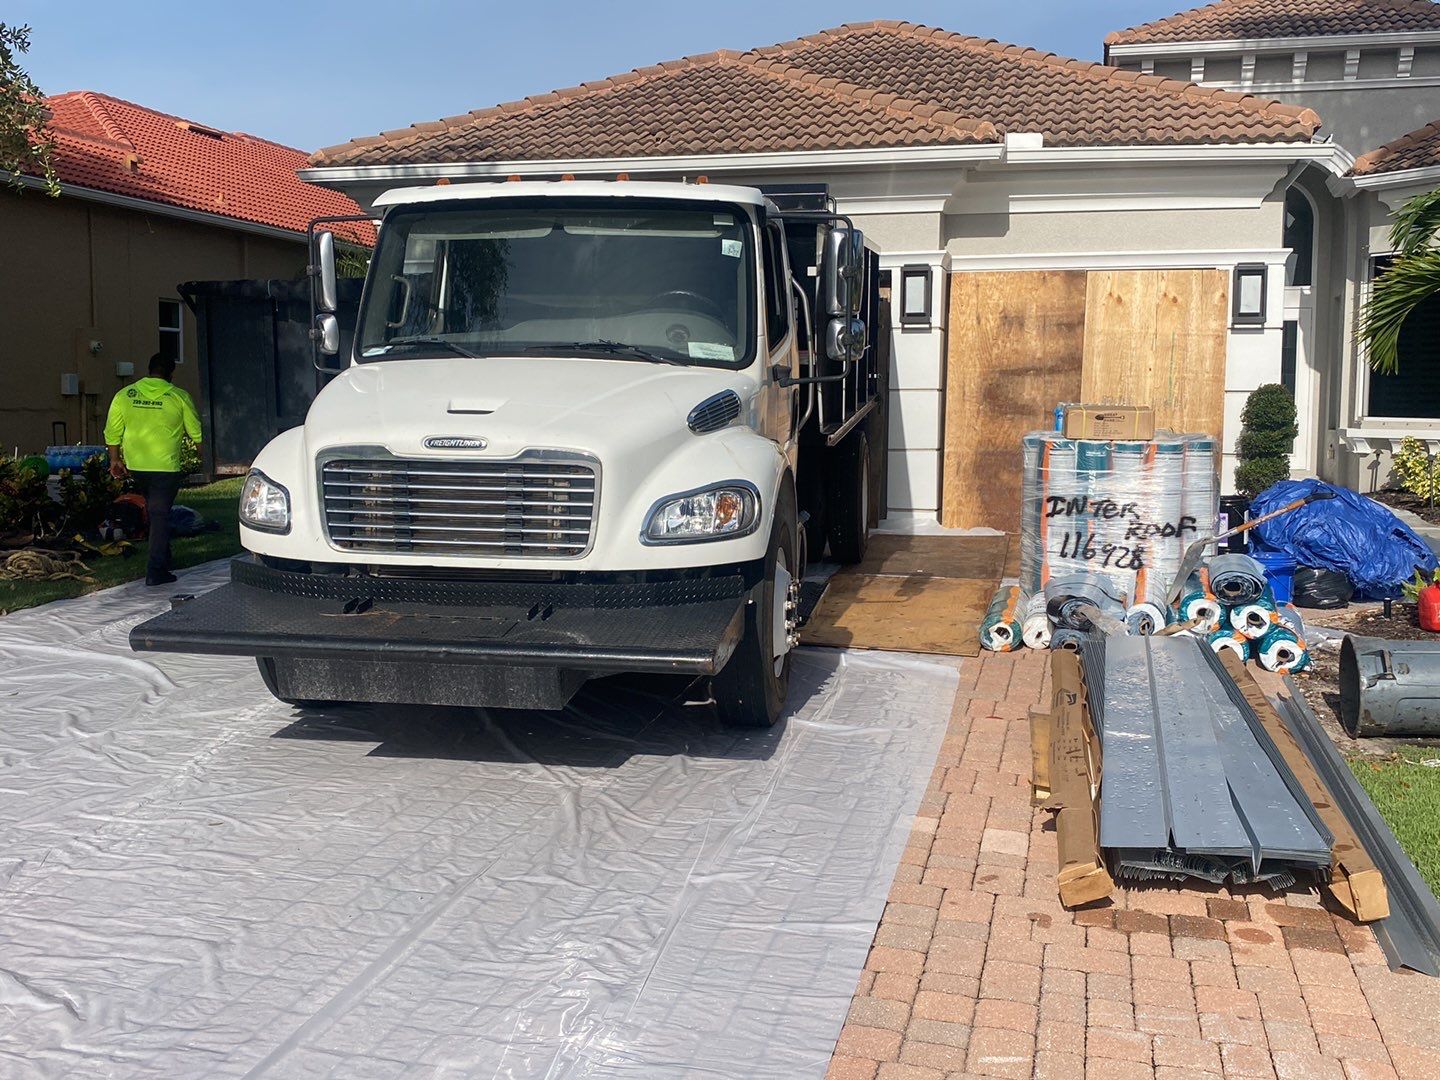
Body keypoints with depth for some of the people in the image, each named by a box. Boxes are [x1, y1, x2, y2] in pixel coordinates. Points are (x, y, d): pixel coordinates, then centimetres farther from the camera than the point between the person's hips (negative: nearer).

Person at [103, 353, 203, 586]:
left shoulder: (124, 396, 4)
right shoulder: (179, 397, -4)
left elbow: (113, 433, 5)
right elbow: (196, 433, 2)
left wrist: (115, 460, 16)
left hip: (135, 465, 4)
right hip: (166, 466, -4)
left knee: (153, 509, 21)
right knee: (160, 514, -2)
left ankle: (163, 557, 32)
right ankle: (156, 571, -5)